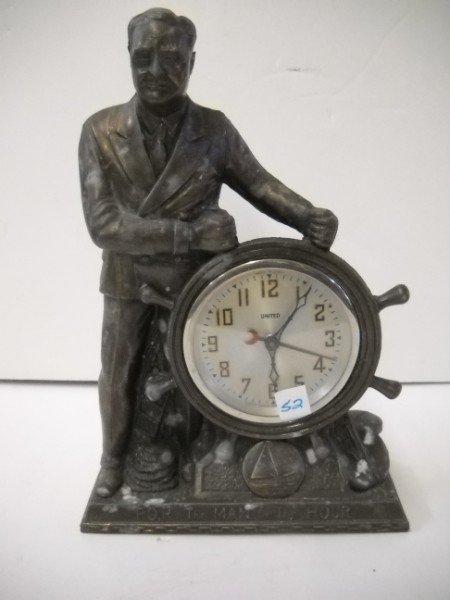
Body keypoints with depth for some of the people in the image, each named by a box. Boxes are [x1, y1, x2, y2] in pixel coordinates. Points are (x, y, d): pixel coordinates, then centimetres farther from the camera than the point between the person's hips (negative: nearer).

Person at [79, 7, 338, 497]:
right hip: (129, 281, 1)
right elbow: (102, 223, -21)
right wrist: (189, 233, -29)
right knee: (117, 375, 14)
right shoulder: (100, 131, -14)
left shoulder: (215, 129, -10)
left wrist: (308, 216, -18)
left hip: (198, 277, 0)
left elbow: (258, 182, 1)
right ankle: (113, 457, 41)